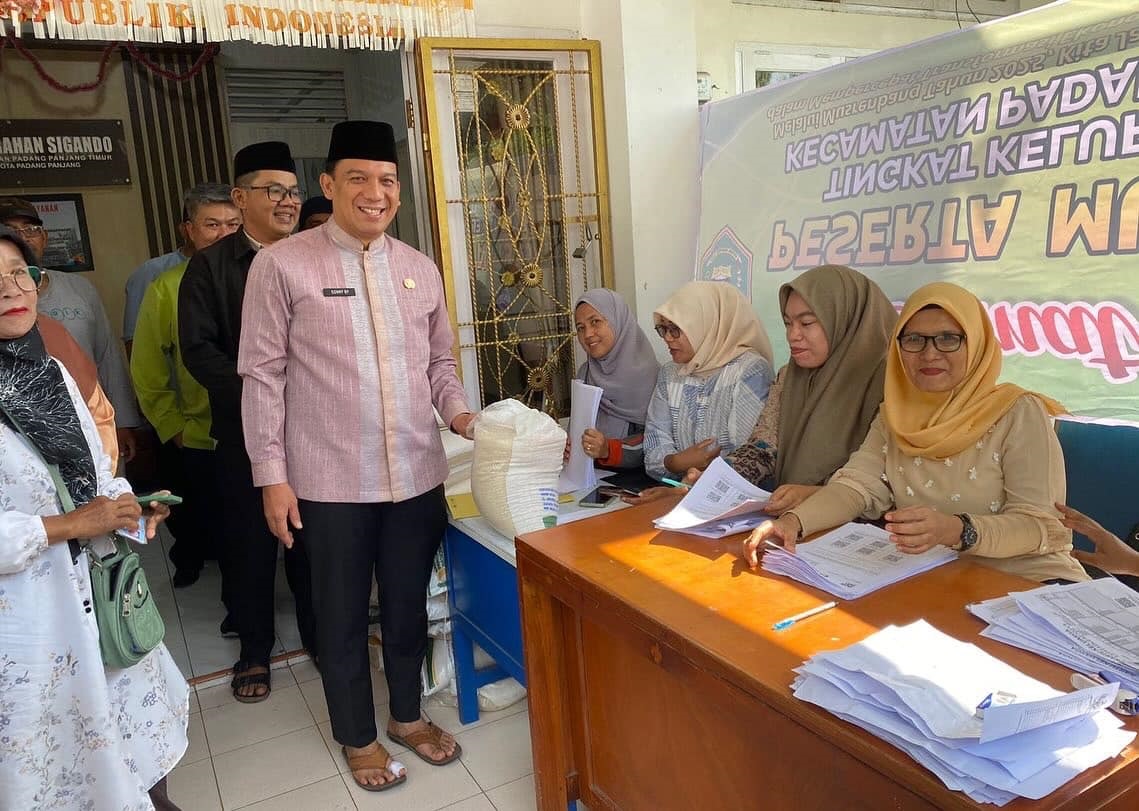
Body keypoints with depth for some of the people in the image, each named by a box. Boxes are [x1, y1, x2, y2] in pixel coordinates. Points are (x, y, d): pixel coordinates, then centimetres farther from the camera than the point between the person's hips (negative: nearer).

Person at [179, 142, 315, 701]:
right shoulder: (210, 266, 1)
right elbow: (198, 348, -6)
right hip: (245, 429, -1)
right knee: (250, 537, 8)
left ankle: (317, 633, 28)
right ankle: (255, 649, 26)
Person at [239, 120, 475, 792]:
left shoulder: (420, 269, 7)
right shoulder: (282, 265, -6)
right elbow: (264, 374, -5)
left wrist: (458, 410, -3)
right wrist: (272, 474, -7)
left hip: (417, 473, 4)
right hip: (331, 481, -3)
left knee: (409, 604, 18)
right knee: (343, 613, 14)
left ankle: (408, 715, 42)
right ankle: (358, 736, 36)